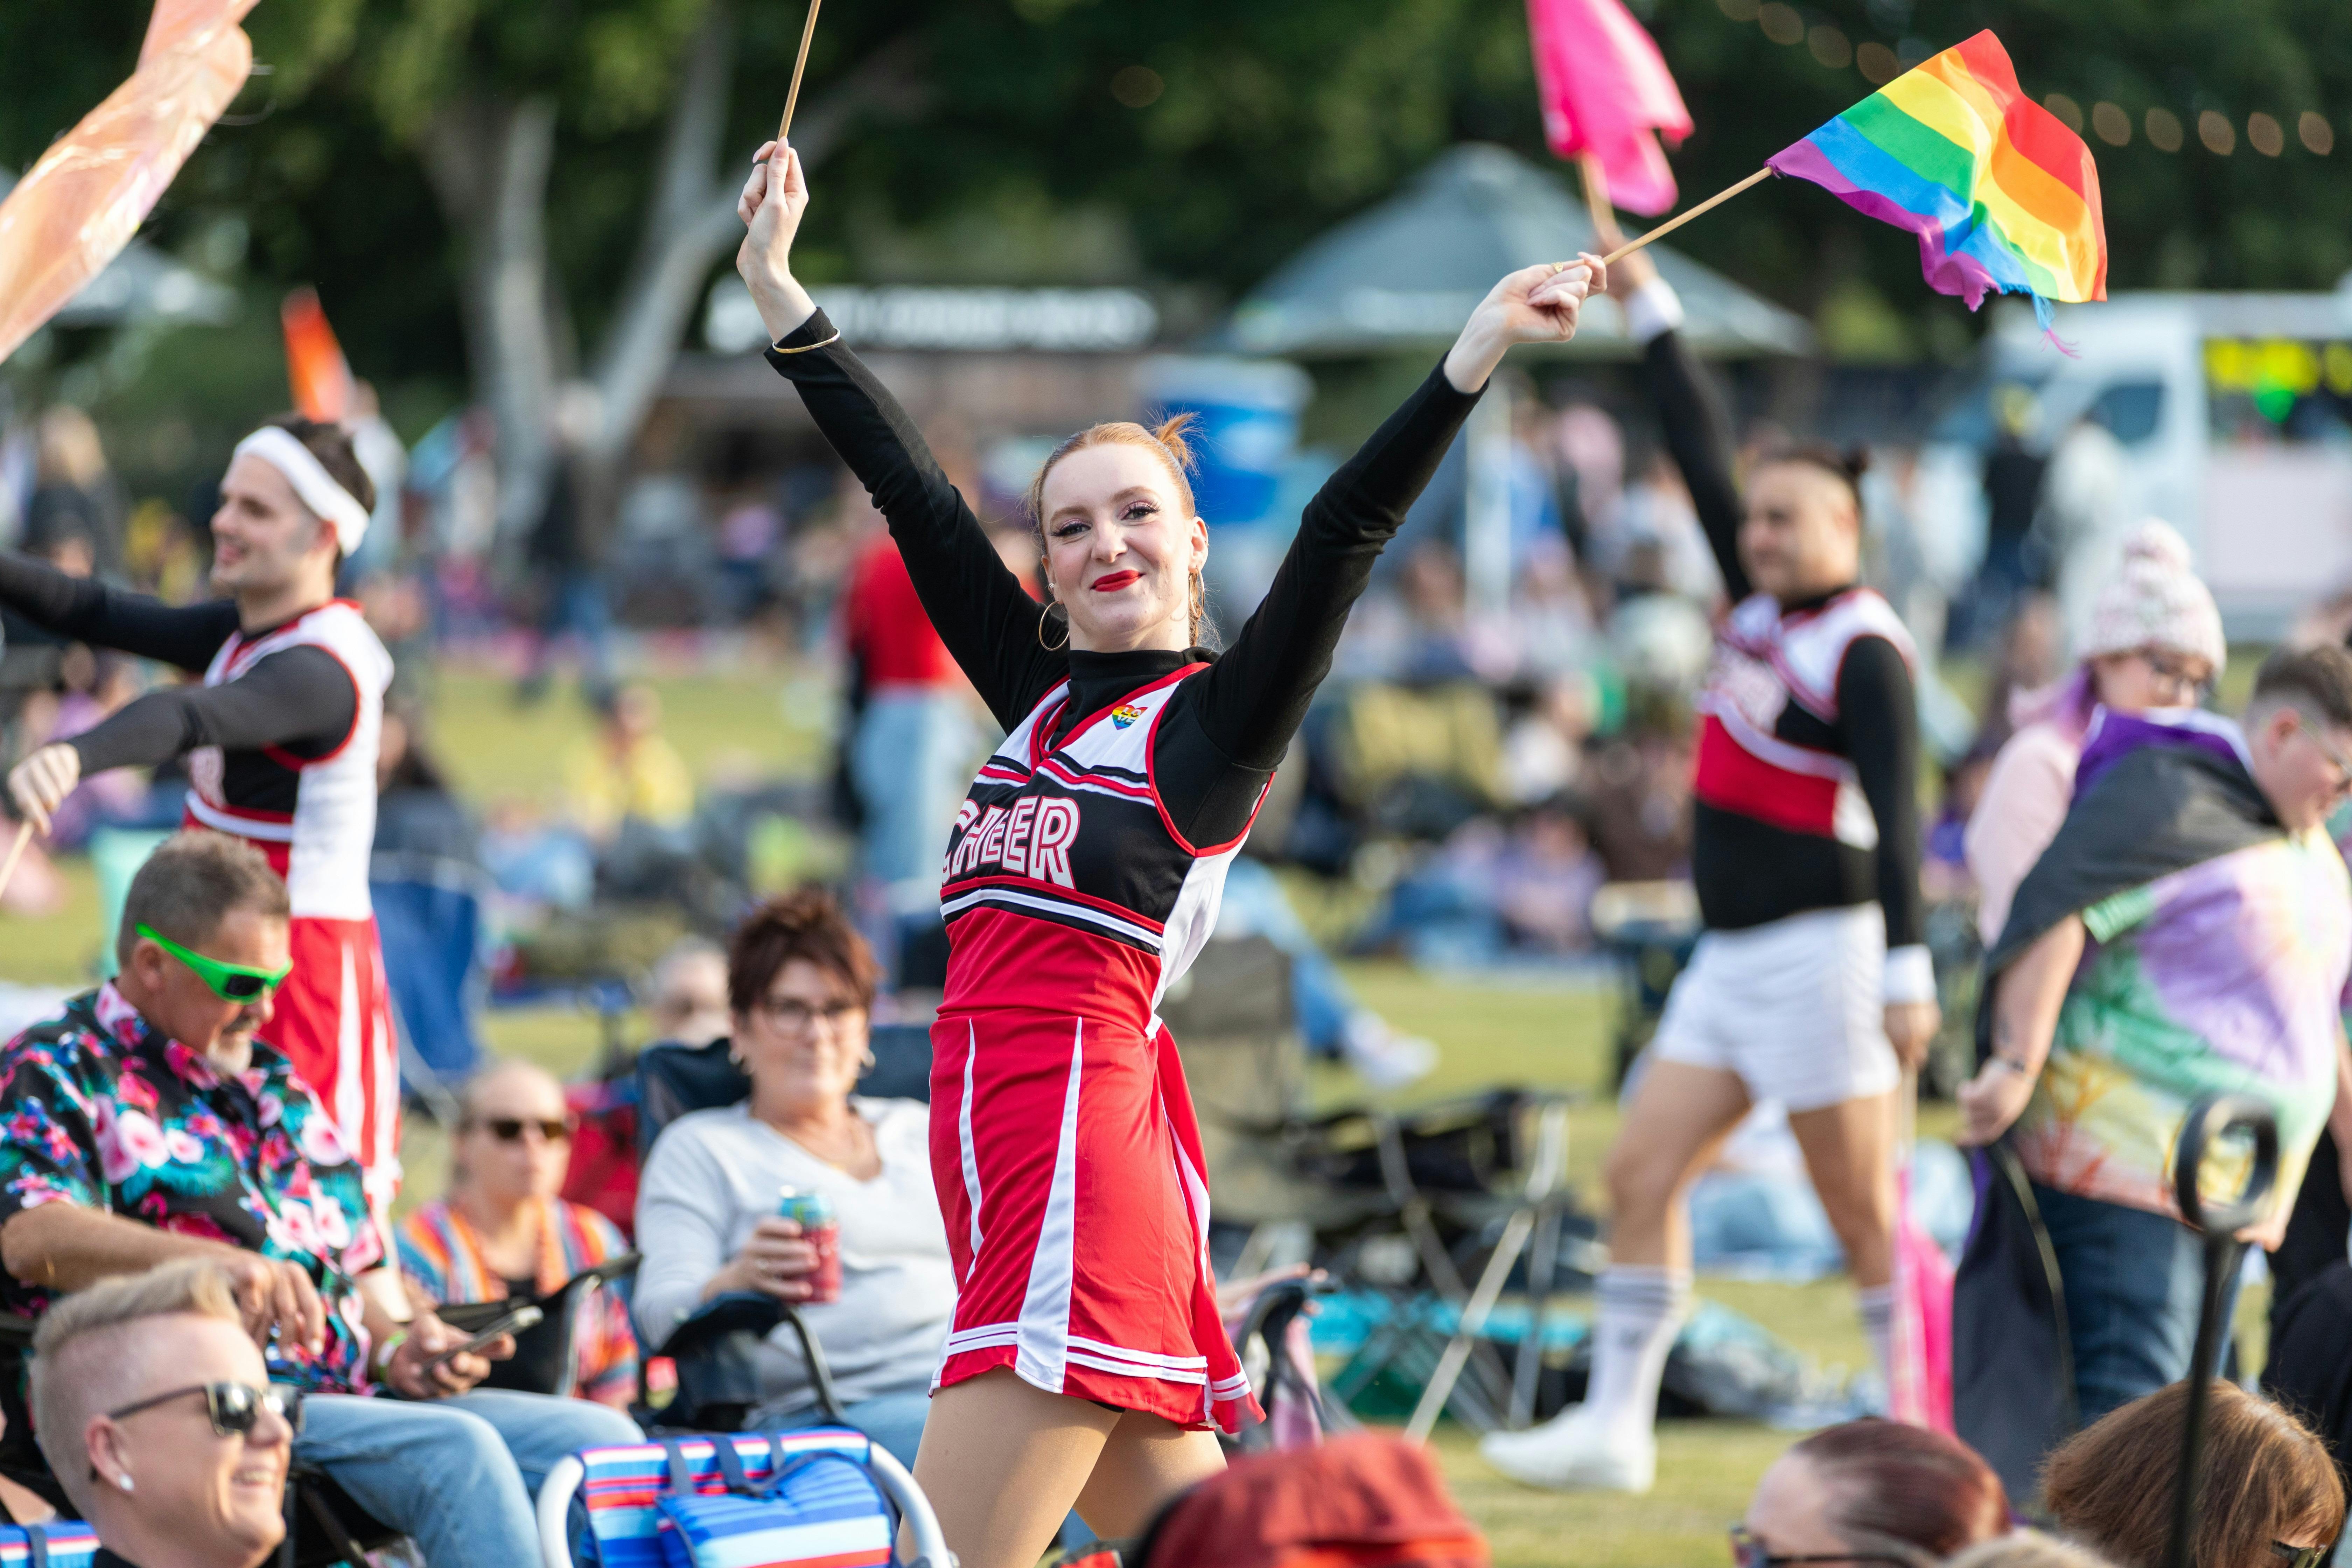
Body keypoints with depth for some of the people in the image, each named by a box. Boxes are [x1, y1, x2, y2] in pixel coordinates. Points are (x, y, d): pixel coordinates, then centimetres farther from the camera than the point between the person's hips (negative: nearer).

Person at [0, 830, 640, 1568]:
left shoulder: (275, 1086, 26)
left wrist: (398, 1341, 6)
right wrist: (214, 1260, -34)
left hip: (341, 1393, 8)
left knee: (600, 1437, -10)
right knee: (456, 1452, -31)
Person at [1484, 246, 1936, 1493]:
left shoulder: (1864, 653, -12)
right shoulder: (1763, 610, 11)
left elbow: (1895, 816, -19)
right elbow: (1705, 462, 18)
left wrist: (1907, 971, -26)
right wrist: (1652, 311, 18)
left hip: (1819, 949, -9)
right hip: (1730, 957, 9)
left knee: (1867, 1218, -5)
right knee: (1642, 1171, 4)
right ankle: (1615, 1426, 5)